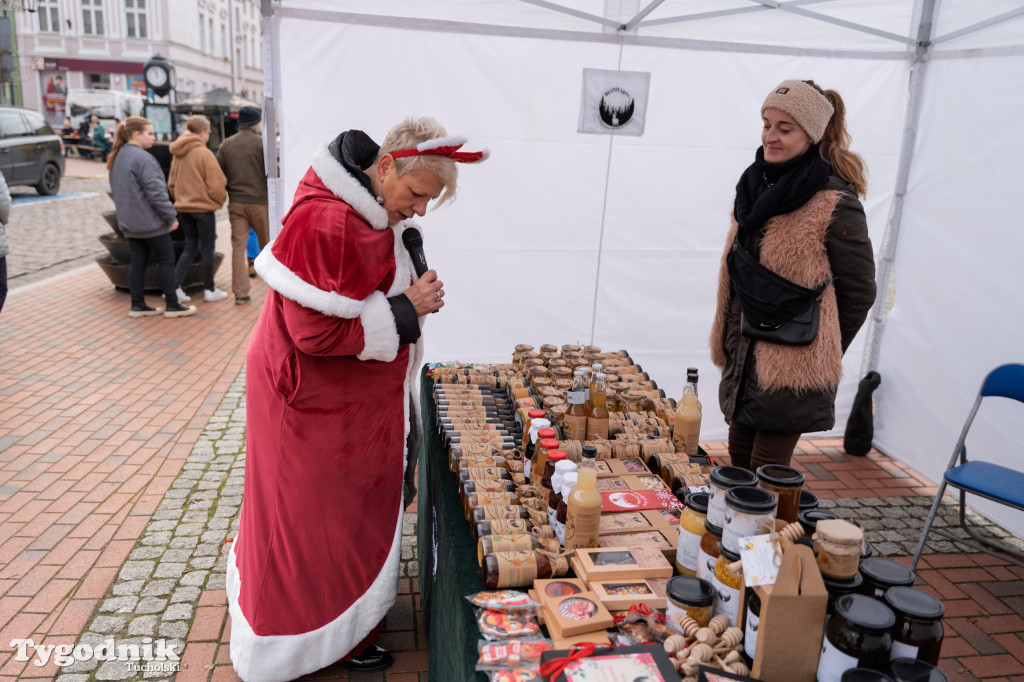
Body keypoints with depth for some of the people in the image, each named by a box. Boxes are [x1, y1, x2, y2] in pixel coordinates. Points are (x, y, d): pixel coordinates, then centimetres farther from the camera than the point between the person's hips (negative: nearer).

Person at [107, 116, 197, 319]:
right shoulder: (142, 158, -18)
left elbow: (117, 191, 19)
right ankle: (172, 305, 5)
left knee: (138, 261, 12)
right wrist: (171, 216, -14)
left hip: (129, 222, 9)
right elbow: (155, 191, -21)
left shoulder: (117, 158, 12)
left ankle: (137, 305, 15)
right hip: (150, 222, -9)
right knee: (166, 260, 1)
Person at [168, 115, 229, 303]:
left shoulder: (177, 154, 6)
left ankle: (175, 286, 6)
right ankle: (209, 290, 15)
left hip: (183, 208, 7)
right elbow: (216, 183, -15)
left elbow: (171, 182, 11)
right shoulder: (204, 153, -15)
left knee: (190, 247, 16)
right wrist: (220, 199, 3)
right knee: (207, 249, 5)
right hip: (203, 207, -6)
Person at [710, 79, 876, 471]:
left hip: (792, 365, -7)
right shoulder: (758, 183, 9)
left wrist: (820, 354, 1)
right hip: (744, 353, 8)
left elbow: (858, 291, -7)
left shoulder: (835, 204, -15)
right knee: (739, 458, 16)